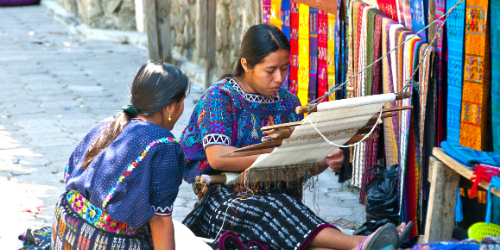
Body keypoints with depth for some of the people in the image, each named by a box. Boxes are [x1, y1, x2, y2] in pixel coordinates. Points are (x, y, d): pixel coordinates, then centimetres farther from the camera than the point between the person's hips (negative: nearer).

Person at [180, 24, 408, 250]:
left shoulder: (287, 103, 16)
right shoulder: (220, 97, -1)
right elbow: (217, 158, -17)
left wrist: (324, 162, -9)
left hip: (274, 193, 5)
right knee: (270, 207, -38)